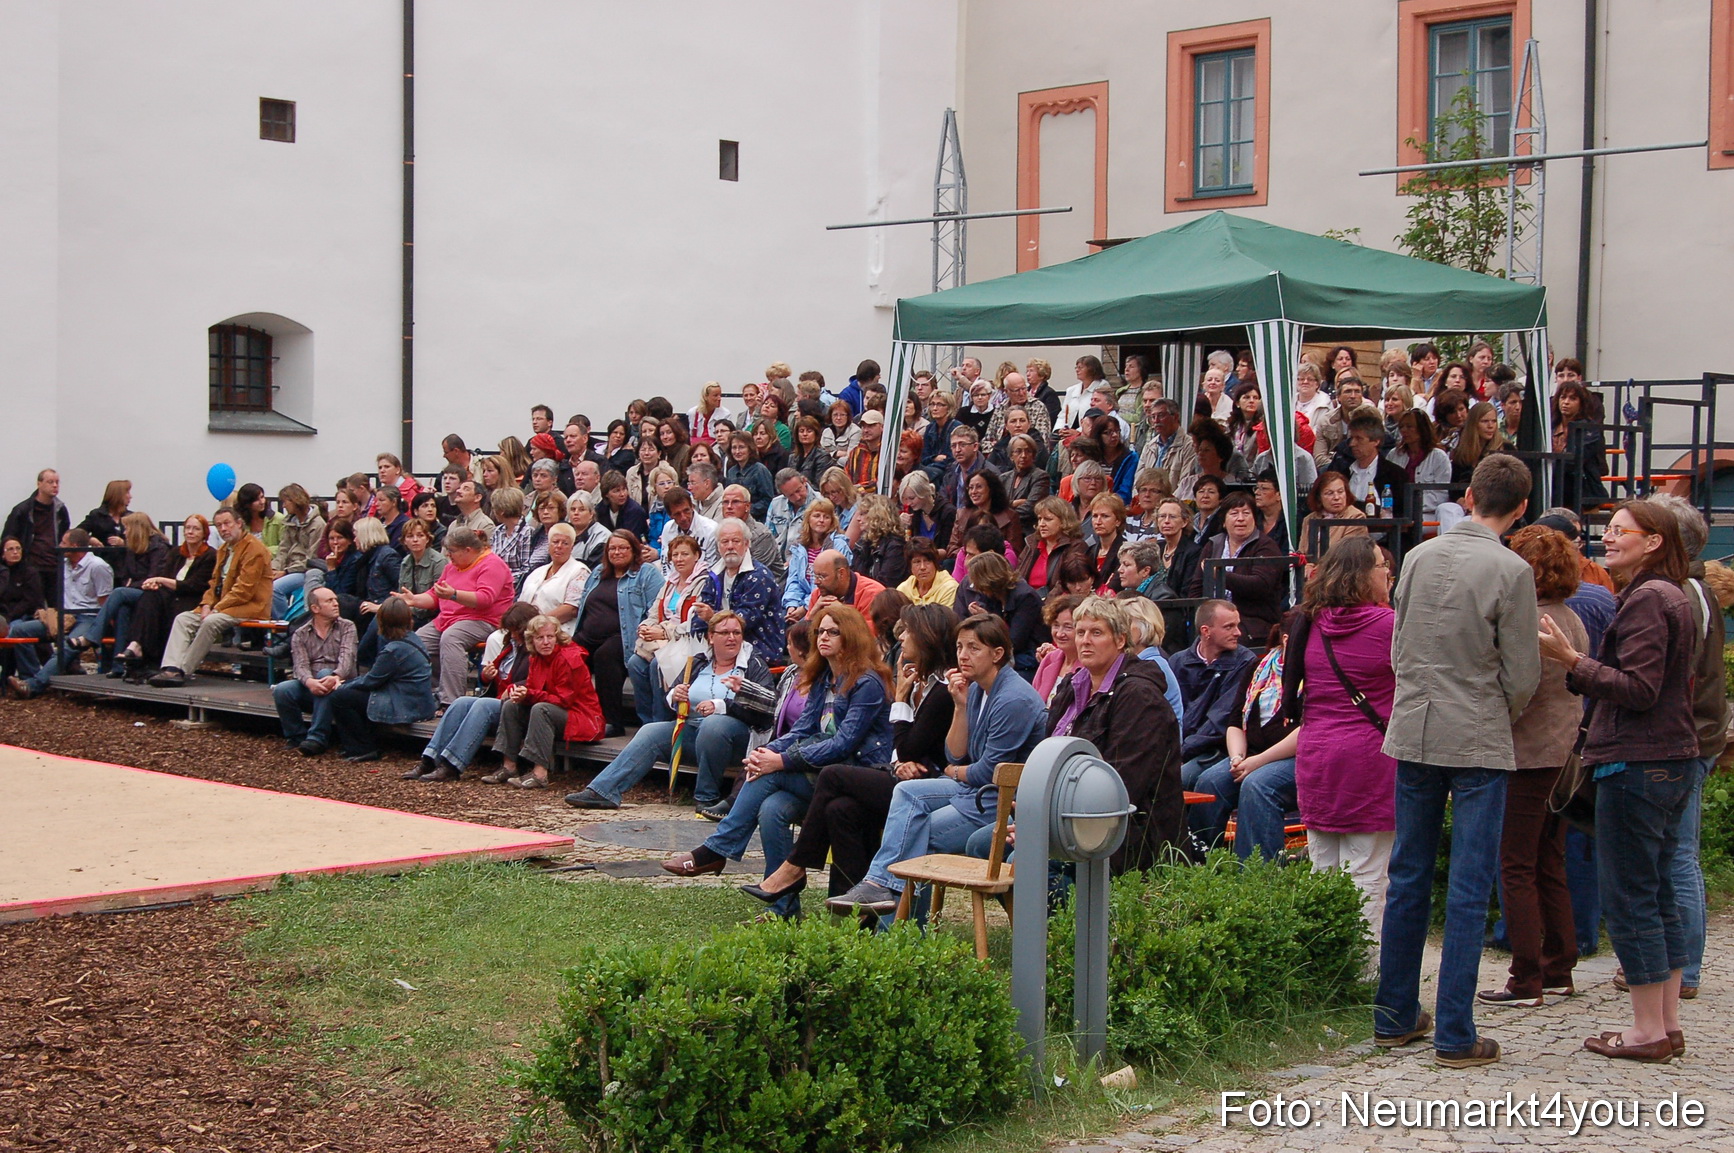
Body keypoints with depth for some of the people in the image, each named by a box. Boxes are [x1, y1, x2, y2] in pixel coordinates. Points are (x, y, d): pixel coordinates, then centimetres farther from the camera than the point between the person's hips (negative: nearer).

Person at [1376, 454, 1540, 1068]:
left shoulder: (1419, 556, 3)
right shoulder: (1511, 571, -12)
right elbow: (1522, 676, -8)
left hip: (1414, 735, 5)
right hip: (1478, 743, -5)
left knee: (1409, 878, 13)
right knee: (1468, 890, 0)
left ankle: (1395, 1017, 22)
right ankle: (1455, 1035, 1)